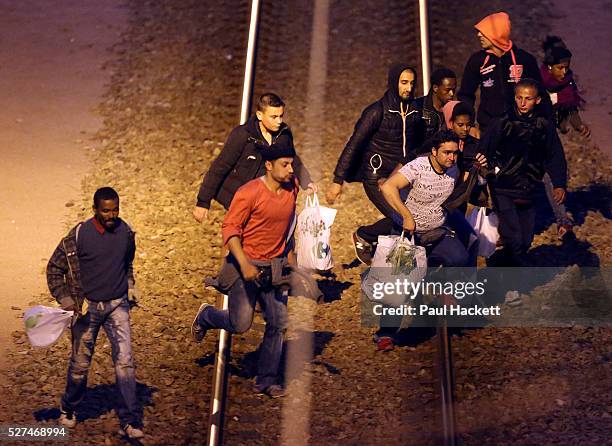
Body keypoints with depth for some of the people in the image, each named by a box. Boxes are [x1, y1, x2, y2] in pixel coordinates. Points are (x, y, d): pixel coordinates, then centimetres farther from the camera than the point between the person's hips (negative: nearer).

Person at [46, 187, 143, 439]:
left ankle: (130, 422, -3)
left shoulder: (125, 232, 0)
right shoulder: (79, 235, -11)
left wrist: (130, 286, 10)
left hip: (117, 305, 2)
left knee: (125, 361, -8)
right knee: (80, 363, 11)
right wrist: (65, 299, -9)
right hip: (87, 306, -2)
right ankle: (69, 410, 36)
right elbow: (54, 268, -2)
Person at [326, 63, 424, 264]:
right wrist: (338, 180, -11)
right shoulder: (377, 111, -9)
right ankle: (363, 237, 8)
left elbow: (418, 145, 22)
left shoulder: (415, 111, 8)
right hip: (376, 177, -6)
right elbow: (353, 145, -9)